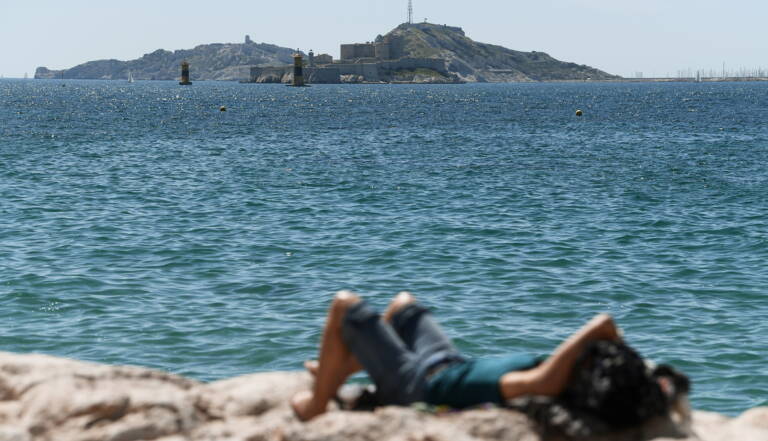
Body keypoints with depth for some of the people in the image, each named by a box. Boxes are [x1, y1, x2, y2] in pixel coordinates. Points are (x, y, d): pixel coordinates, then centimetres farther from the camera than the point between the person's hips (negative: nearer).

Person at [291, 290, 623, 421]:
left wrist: (597, 329, -59)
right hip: (450, 363, 8)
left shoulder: (551, 388, -44)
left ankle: (316, 404, 22)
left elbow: (543, 379, -64)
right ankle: (335, 372, 52)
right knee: (403, 303, 32)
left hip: (414, 385, -8)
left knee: (344, 305, 3)